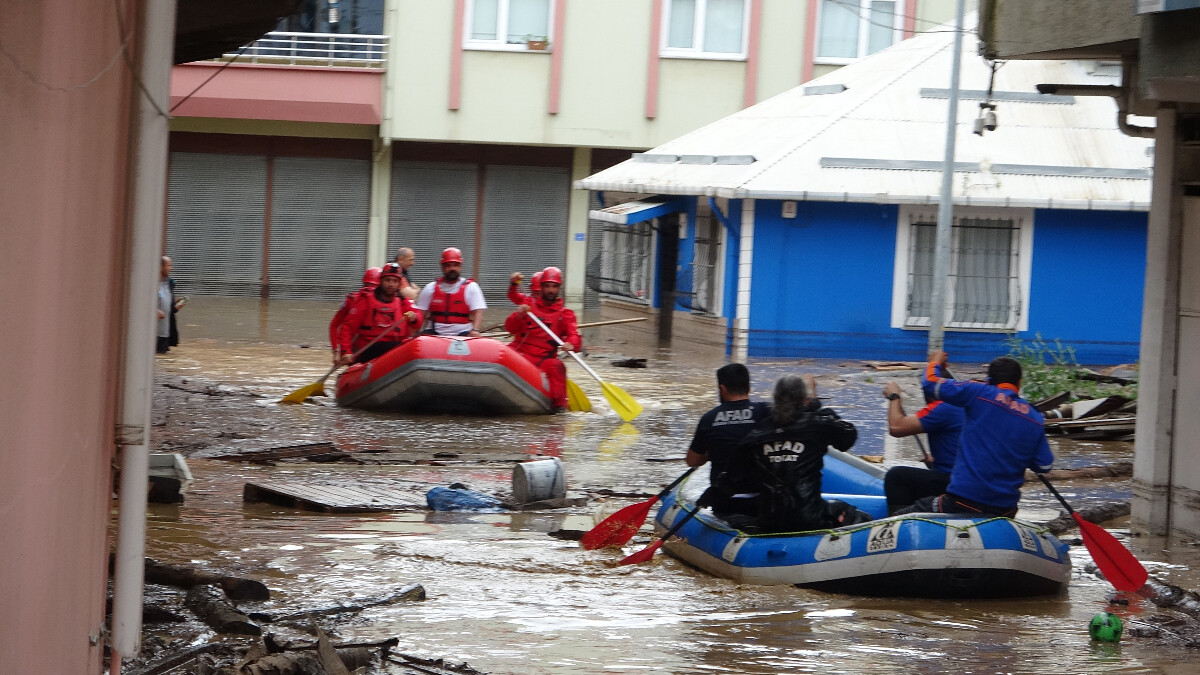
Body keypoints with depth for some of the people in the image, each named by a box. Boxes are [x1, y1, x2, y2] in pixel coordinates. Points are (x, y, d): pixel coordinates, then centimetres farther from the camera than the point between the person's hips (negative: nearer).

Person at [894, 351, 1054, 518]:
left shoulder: (980, 393, -5)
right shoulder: (1036, 419, 7)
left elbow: (931, 383, -3)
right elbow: (1044, 466, 12)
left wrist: (935, 362, 19)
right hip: (1005, 510, 5)